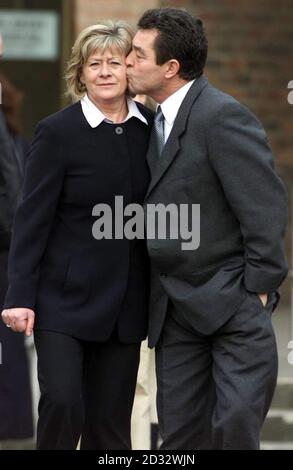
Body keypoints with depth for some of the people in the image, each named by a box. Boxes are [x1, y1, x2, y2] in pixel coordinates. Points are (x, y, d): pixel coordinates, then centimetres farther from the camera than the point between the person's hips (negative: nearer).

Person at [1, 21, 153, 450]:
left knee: (111, 421, 5)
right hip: (66, 298, -4)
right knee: (62, 402, -14)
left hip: (126, 302, 4)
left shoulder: (151, 128, 5)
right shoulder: (59, 132, -6)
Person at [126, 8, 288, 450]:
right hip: (176, 308, 8)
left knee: (236, 422, -14)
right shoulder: (159, 121, 12)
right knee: (180, 430, 7)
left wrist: (258, 287, -15)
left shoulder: (222, 116, -15)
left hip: (232, 300, -8)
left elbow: (265, 205, -17)